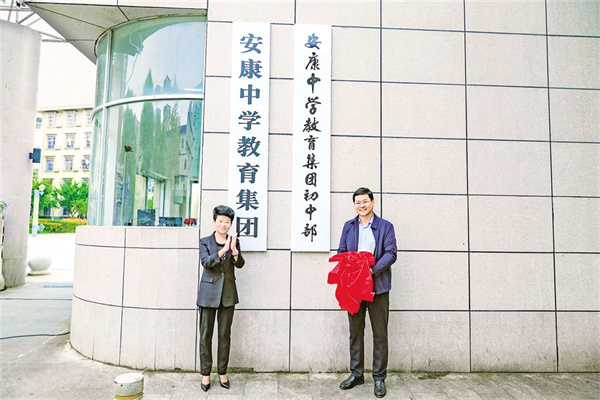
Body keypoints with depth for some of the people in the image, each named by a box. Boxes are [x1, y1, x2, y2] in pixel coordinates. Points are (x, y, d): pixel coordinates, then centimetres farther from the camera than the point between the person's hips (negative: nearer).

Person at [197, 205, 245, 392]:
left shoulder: (234, 242, 6)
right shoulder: (205, 242, 1)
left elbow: (240, 264, -7)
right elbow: (205, 261, -15)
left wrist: (234, 250, -26)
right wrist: (222, 251, -28)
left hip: (228, 294, 2)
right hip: (208, 293, -1)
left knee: (225, 335, 9)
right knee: (205, 335, 5)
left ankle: (222, 372, 23)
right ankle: (205, 374, 20)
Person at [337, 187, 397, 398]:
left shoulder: (385, 226, 1)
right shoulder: (348, 226, 11)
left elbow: (391, 253, -6)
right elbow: (341, 252, 10)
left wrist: (374, 269, -20)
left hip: (377, 286, -3)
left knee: (380, 333, 6)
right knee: (355, 332, 12)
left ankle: (379, 378, 19)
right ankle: (356, 374, 27)